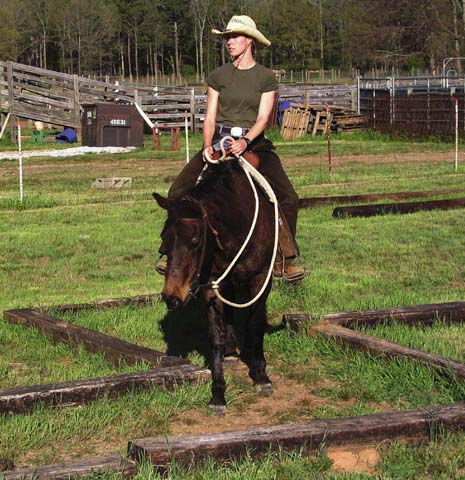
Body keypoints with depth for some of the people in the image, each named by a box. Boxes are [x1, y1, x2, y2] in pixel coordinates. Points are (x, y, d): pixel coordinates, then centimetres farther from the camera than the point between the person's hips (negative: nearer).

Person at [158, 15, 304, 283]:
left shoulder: (266, 78, 3)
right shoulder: (219, 76, 8)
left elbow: (263, 118, -6)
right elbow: (210, 118, 5)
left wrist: (245, 141, -25)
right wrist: (208, 146, -14)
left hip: (254, 143, -2)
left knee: (288, 198, -19)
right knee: (179, 192, -13)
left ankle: (285, 260, -6)